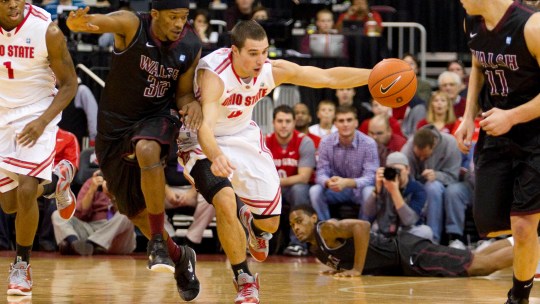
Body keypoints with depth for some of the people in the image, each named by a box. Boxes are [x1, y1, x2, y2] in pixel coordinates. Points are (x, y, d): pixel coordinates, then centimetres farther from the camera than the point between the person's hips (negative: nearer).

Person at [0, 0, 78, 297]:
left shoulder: (47, 30, -19)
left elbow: (69, 83, -9)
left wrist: (42, 121, -21)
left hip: (36, 117, -3)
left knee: (26, 191, -19)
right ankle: (52, 182, 40)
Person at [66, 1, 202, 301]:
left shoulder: (191, 46, -10)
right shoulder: (131, 25, -19)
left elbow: (182, 93, 4)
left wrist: (192, 104, -19)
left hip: (155, 119, 0)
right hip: (115, 124, 0)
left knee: (147, 150, -38)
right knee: (137, 212, 7)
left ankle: (158, 242, -25)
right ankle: (178, 258, 35)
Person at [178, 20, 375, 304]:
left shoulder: (273, 70, -19)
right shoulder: (214, 75, -35)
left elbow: (328, 77, -11)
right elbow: (205, 126, -48)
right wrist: (216, 157, -68)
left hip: (244, 137, 5)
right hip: (204, 144, -5)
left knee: (270, 223, 8)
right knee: (225, 203, -31)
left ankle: (252, 224, 48)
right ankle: (245, 281, -11)